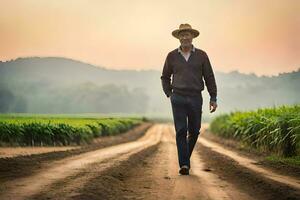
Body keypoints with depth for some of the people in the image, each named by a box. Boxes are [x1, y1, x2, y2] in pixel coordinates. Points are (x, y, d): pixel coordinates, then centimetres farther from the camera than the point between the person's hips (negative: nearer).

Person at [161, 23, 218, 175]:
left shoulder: (201, 55, 4)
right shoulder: (172, 56, 5)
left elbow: (209, 77, 5)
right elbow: (165, 77, 17)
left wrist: (213, 98, 0)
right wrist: (169, 94, 6)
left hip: (195, 98, 1)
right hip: (178, 98, -1)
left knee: (194, 131, 7)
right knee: (181, 131, -10)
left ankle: (186, 156, 32)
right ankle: (184, 165, -13)